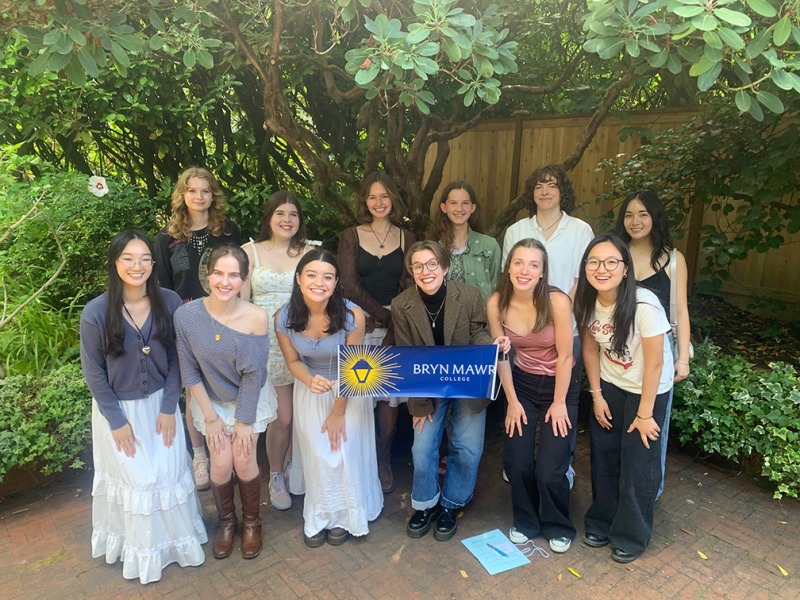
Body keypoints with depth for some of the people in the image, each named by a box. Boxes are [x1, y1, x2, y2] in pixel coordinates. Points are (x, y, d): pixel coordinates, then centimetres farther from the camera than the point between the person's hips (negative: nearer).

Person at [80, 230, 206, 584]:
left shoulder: (170, 302, -14)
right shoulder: (96, 312, -18)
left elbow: (175, 359, -5)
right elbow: (93, 372, -10)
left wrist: (169, 407, -7)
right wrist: (117, 420, -8)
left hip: (160, 403, 2)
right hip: (117, 407, -1)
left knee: (169, 472, 10)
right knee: (133, 477, 10)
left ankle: (175, 537, 38)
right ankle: (139, 548, 37)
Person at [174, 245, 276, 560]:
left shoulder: (256, 317, -26)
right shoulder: (186, 315, -22)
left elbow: (253, 375, -17)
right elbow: (189, 371, -11)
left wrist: (244, 421, -12)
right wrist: (210, 416, -8)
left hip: (251, 399, -1)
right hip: (211, 399, 1)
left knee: (244, 462, -4)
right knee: (221, 463, -3)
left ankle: (251, 521, 26)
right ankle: (226, 521, 28)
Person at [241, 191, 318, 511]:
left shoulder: (309, 252, 4)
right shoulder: (251, 251, 2)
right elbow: (240, 301, 2)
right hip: (266, 342, -1)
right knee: (283, 416, -2)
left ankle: (293, 466, 35)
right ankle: (276, 477, 23)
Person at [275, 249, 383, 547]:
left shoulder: (352, 316, -28)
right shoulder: (284, 318, -21)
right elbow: (293, 361, -5)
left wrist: (338, 412, -10)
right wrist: (311, 380, -27)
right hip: (310, 390, 2)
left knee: (346, 450, 2)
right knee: (317, 455, 8)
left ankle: (345, 516, 30)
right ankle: (319, 517, 34)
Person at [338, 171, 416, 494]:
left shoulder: (406, 238, 9)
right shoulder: (350, 237, 5)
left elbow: (408, 285, 5)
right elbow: (350, 286, -3)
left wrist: (395, 317, -10)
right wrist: (383, 314, -10)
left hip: (396, 326, 1)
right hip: (360, 324, -1)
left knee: (390, 395, 3)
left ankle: (384, 460, 20)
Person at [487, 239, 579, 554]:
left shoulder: (557, 302, -24)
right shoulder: (496, 303, -14)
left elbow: (565, 356, -15)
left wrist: (559, 403, -9)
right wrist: (512, 401, 0)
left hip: (559, 386, -3)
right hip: (521, 383, 3)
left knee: (549, 471, -5)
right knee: (516, 463, -1)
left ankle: (558, 527, 27)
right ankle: (526, 521, 30)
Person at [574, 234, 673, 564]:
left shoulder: (644, 305, -29)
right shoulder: (587, 301, -13)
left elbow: (654, 363, -21)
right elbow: (591, 348, 1)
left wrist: (644, 413, -14)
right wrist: (597, 395, 3)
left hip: (647, 389, -4)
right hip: (609, 385, 5)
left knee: (638, 463, 3)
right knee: (603, 455, 10)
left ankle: (631, 535, 24)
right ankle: (601, 522, 32)